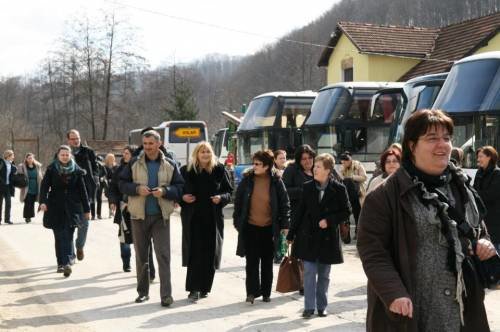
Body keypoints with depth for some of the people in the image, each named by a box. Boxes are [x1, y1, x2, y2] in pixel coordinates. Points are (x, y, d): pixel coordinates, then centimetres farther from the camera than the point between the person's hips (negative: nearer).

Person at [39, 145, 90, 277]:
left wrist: (86, 209, 6)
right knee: (59, 236, 4)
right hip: (55, 207, 1)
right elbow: (44, 185, -4)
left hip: (71, 207, -1)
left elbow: (82, 190, 6)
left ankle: (67, 263, -15)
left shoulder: (76, 170, 3)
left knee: (68, 235, -9)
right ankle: (61, 263, 11)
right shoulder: (51, 169, 2)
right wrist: (43, 201, -20)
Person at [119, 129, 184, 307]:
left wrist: (165, 191, -14)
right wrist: (137, 188, -13)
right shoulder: (134, 163, 4)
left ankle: (166, 294, -6)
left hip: (161, 217, -2)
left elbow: (179, 187, 4)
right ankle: (143, 291, 22)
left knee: (163, 256, -7)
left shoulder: (170, 165, 3)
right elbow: (122, 184, 5)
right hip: (139, 216, 2)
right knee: (141, 256, 10)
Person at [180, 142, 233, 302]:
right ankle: (194, 289, -4)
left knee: (210, 253, 4)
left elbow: (229, 192, 6)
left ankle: (204, 288, 17)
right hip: (193, 218, -1)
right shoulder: (188, 171, 3)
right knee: (195, 252, -6)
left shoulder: (219, 170, 2)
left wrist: (221, 198, -13)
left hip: (213, 218, 1)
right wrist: (183, 197, -8)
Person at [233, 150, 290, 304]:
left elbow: (285, 203, 1)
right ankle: (252, 292, 5)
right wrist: (237, 222, 4)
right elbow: (238, 201, 5)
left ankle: (266, 293, 21)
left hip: (269, 228, 0)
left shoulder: (276, 181, -4)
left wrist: (285, 225, -3)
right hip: (250, 227, 0)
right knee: (251, 261, 0)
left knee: (267, 262, 10)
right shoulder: (247, 180, -2)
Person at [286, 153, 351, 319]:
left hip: (328, 237, -1)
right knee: (309, 273, -1)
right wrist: (291, 234, 6)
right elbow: (300, 211, 5)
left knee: (324, 275, 10)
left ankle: (321, 306, 21)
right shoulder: (308, 187, 0)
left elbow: (346, 212, 0)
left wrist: (329, 221, -14)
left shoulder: (338, 189, -7)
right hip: (308, 236, 1)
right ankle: (309, 307, 4)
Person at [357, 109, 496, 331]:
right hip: (410, 313, -6)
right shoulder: (386, 195, -9)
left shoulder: (462, 189, 11)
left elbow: (478, 233, 26)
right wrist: (393, 293, -23)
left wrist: (485, 245, 3)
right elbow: (371, 249, -12)